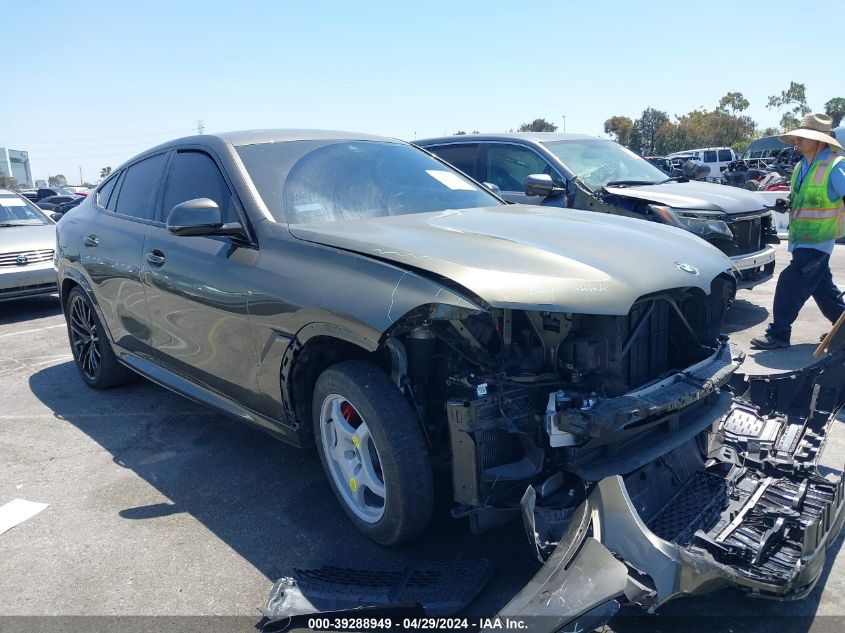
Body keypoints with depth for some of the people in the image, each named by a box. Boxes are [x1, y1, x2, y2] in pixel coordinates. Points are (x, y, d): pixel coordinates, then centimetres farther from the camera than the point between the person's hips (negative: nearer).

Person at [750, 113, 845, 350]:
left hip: (817, 241, -9)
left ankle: (778, 333, -6)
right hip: (801, 240, 9)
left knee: (790, 283, -12)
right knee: (822, 285, 18)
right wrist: (786, 203, 10)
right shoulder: (802, 166, 12)